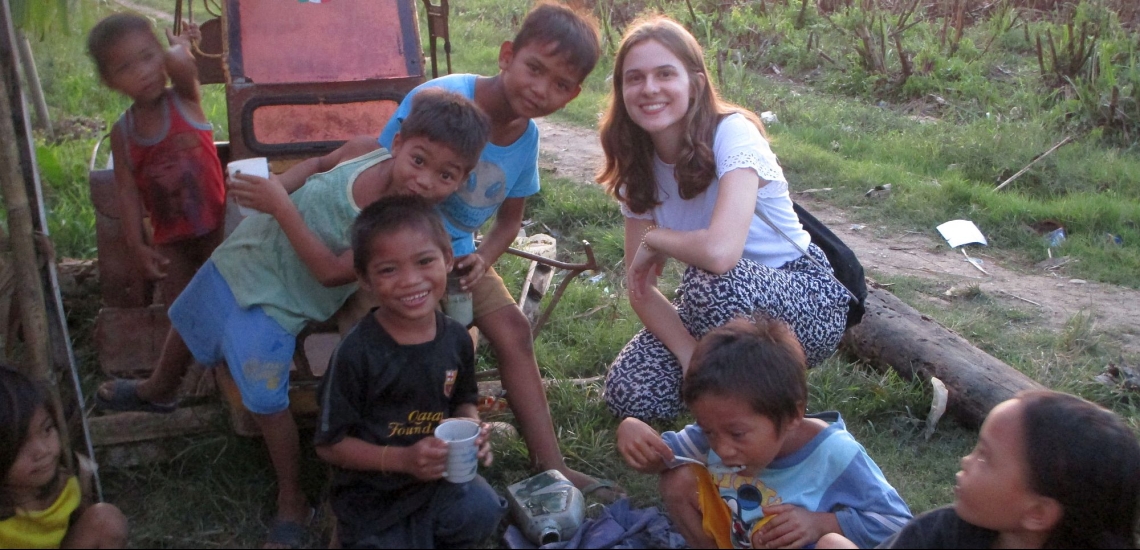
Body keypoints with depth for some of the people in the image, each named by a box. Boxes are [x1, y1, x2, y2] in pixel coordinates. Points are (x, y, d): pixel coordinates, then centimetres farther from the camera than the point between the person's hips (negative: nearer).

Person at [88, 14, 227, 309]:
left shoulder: (185, 100, -13)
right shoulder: (122, 132, -5)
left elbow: (180, 63, -35)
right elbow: (128, 191, -5)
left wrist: (179, 44, -12)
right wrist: (137, 245, -12)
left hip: (214, 227, -3)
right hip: (170, 240, 3)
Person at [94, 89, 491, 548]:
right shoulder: (365, 150, -18)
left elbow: (331, 271, -32)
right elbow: (320, 164, 5)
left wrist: (281, 207, -34)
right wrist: (280, 184, -14)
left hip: (275, 304, -6)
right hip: (239, 257, 6)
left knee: (267, 404, -8)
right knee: (186, 322, 28)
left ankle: (292, 504, 17)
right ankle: (159, 390, 62)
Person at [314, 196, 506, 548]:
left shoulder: (457, 338, -6)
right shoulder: (357, 353, -21)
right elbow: (329, 444, -14)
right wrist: (402, 458, -24)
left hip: (438, 479, 3)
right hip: (372, 498, -3)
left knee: (483, 512, -24)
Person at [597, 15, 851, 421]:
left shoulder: (732, 133, -24)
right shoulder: (639, 164, -4)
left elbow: (719, 252, -41)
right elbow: (640, 287, -5)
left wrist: (655, 239, -20)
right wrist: (693, 358, -20)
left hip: (808, 301, -6)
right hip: (728, 306, 6)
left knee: (712, 281, -37)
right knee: (629, 394, -13)